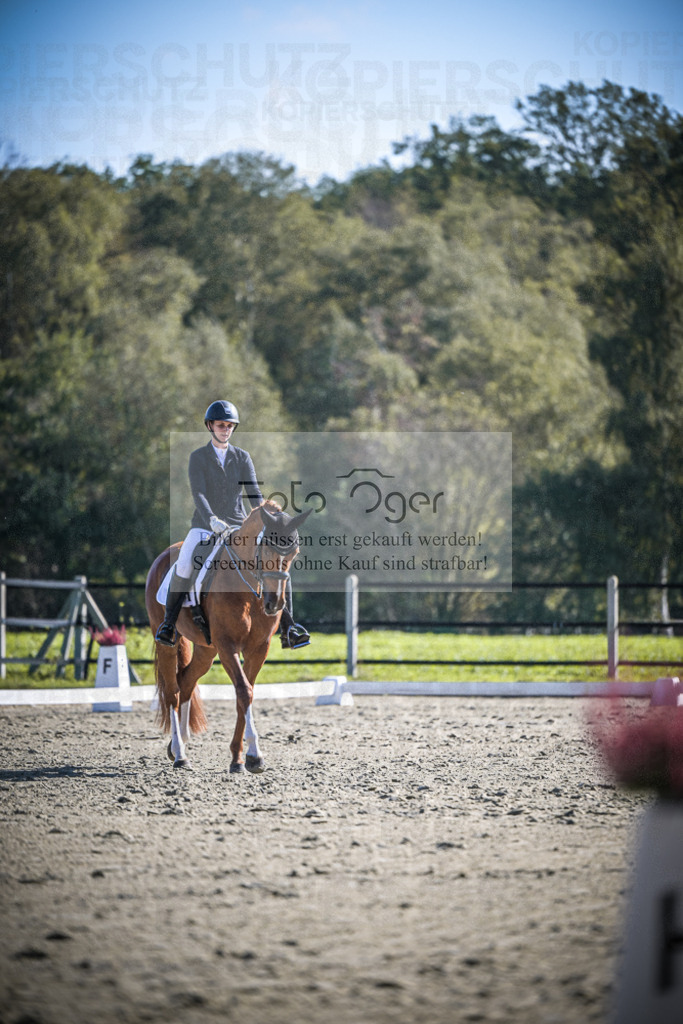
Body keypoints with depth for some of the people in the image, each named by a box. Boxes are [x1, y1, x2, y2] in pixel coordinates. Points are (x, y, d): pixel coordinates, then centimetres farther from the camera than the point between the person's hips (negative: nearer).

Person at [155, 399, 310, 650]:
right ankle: (168, 623, -17)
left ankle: (288, 629, -14)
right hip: (204, 526, -2)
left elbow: (253, 493, 0)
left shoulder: (242, 457, 9)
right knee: (185, 562, -31)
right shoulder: (198, 458, 1)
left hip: (238, 526, 2)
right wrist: (212, 520, -30)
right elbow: (198, 493, -13)